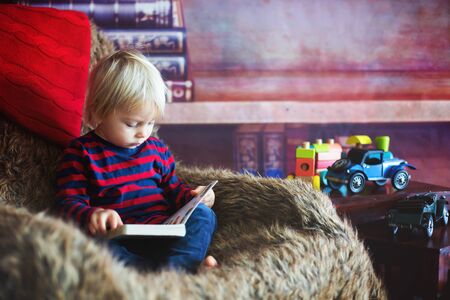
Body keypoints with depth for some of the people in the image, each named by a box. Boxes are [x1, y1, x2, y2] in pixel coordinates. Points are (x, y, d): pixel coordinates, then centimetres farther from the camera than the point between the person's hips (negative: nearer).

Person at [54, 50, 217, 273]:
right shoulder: (81, 153, 5)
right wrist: (91, 215, -25)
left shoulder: (156, 148, 20)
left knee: (203, 214, -18)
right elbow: (69, 202, -1)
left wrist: (192, 196, 8)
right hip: (117, 241, -4)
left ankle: (176, 266, -45)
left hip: (163, 234, 4)